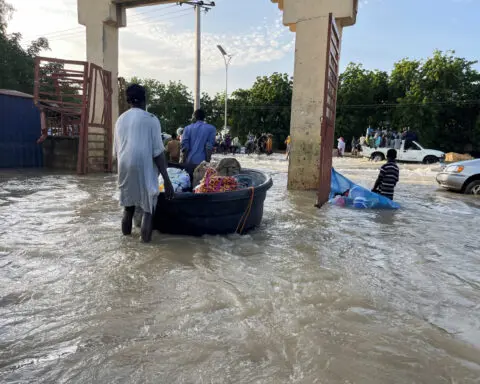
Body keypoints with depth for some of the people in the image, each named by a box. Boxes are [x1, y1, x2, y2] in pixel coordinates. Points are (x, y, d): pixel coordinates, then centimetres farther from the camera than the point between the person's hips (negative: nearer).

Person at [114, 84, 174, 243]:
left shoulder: (120, 120, 11)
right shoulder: (151, 119, -6)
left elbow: (116, 151, 16)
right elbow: (158, 152, -12)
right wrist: (167, 180, -11)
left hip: (125, 170, 6)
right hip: (144, 171, -6)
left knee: (128, 209, 18)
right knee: (148, 210, 3)